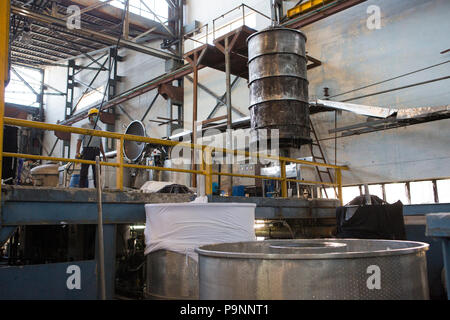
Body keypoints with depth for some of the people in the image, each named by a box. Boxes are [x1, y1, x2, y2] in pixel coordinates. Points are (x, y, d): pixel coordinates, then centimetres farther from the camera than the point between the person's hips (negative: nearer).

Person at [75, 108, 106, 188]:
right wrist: (77, 152, -13)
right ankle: (82, 187, -3)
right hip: (87, 149, -4)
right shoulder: (84, 126, 7)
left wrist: (103, 154, 15)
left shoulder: (99, 128, 20)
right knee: (84, 170, -5)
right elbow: (79, 140, -1)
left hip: (96, 151, 4)